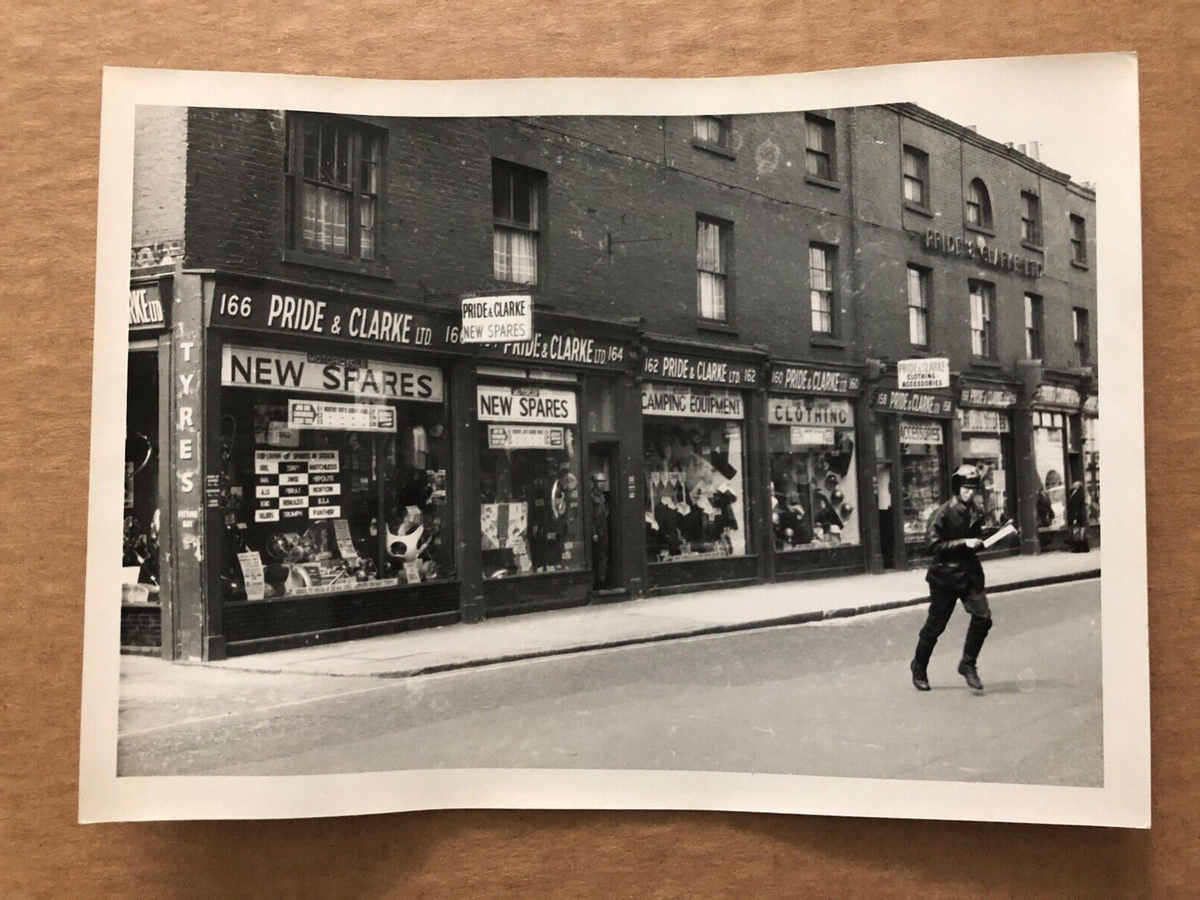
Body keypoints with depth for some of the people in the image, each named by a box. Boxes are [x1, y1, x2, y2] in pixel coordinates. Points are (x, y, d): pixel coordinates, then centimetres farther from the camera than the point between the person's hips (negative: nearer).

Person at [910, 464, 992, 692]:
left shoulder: (976, 512, 6)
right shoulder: (944, 512, -13)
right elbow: (933, 545, -18)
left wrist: (980, 543, -1)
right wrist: (963, 543, -23)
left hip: (969, 573, 5)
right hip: (945, 575, -5)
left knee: (982, 617, -10)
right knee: (935, 625, 4)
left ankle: (968, 664, 6)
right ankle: (919, 667, 23)